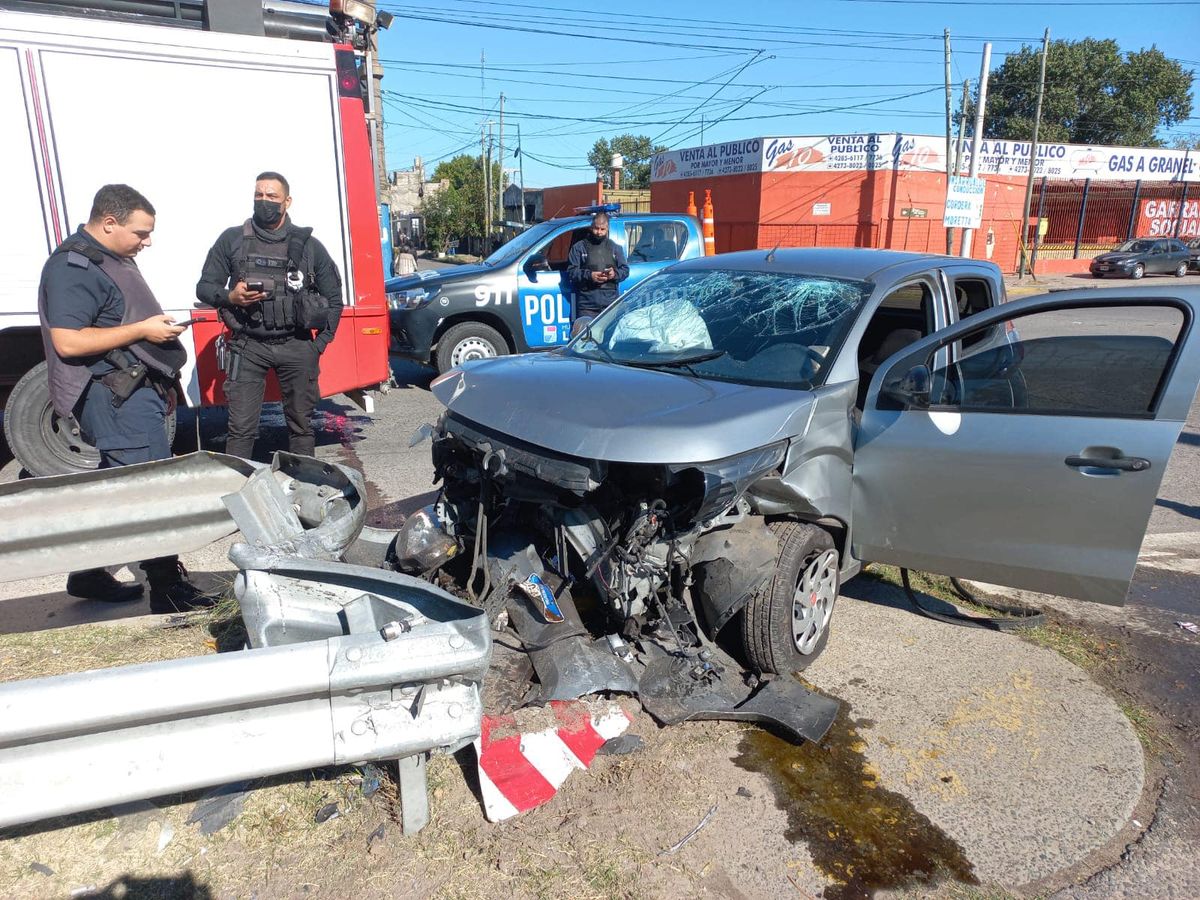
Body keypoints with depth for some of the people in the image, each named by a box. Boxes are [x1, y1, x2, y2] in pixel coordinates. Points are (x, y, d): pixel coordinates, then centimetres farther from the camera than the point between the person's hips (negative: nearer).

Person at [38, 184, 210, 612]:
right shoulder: (74, 267, -15)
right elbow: (68, 341, -23)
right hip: (115, 396, -11)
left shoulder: (113, 259, 17)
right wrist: (143, 329, -21)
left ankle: (90, 575, 30)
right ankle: (168, 590, -6)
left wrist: (163, 383, 23)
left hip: (134, 390, 11)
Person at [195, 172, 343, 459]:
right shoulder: (232, 239, 7)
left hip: (297, 346, 1)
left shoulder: (308, 245, 8)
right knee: (241, 427, -3)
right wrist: (230, 297, -11)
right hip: (248, 346, 0)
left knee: (301, 424, 7)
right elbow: (204, 287, 11)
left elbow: (333, 298, 12)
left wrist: (320, 343, 3)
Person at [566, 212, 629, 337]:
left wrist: (615, 274, -7)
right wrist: (589, 275, -14)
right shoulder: (579, 247, 9)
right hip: (587, 305, -2)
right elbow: (571, 272, 1)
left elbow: (625, 270, 16)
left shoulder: (615, 248, 18)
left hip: (610, 303, 2)